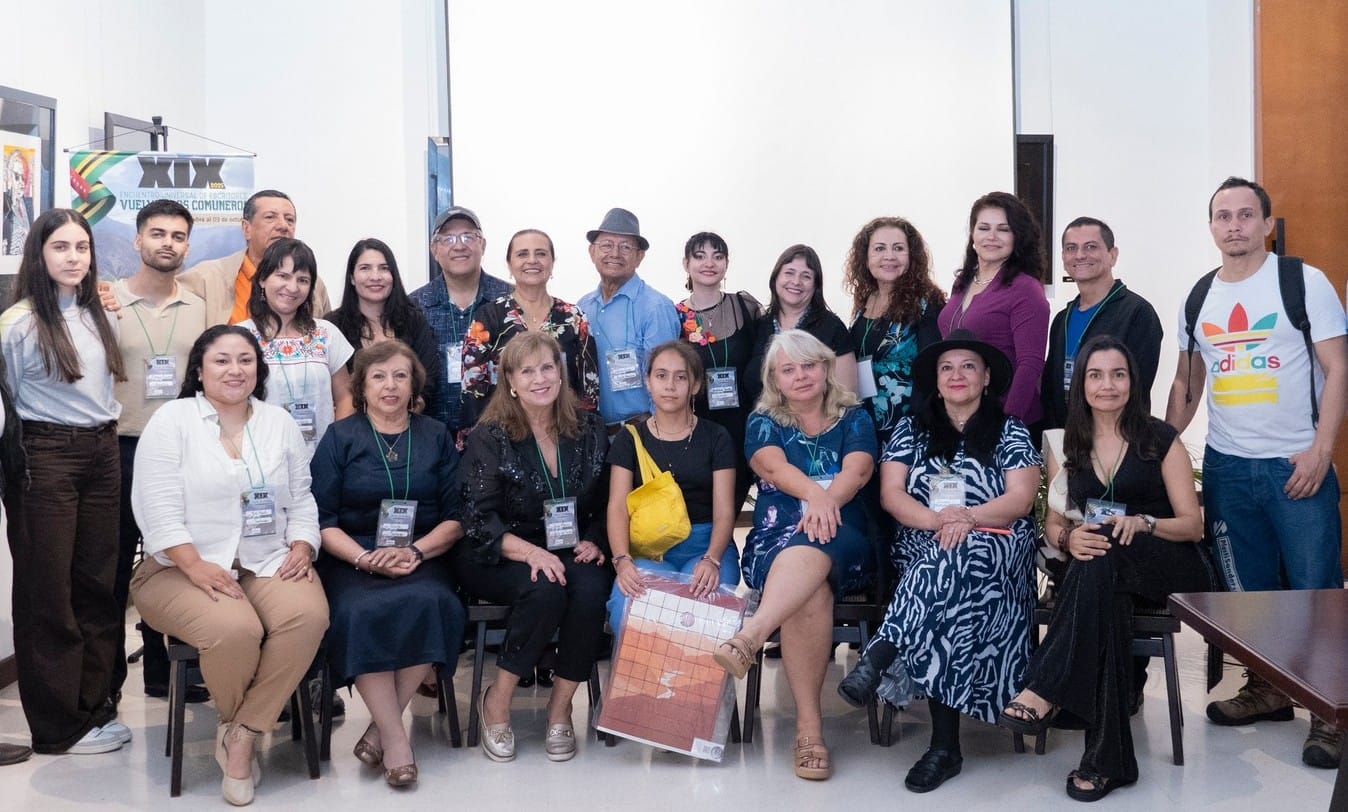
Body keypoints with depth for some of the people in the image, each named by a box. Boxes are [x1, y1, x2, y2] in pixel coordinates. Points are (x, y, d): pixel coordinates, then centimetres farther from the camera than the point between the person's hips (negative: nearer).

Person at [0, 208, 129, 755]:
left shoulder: (98, 316, 9)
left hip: (102, 454, 6)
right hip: (45, 458, -6)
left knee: (98, 583, 10)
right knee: (48, 589, 2)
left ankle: (94, 706, 22)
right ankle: (59, 725, 11)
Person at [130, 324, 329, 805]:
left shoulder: (280, 423, 13)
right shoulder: (171, 421, 0)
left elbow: (302, 500, 14)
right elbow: (159, 511, -9)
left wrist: (301, 549, -6)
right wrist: (197, 567, -21)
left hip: (270, 563, 4)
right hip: (183, 568, -4)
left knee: (308, 615, -28)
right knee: (235, 629, -34)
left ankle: (240, 736, -16)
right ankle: (235, 725, 0)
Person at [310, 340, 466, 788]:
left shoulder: (436, 437, 12)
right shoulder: (340, 437, 7)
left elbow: (456, 517, 8)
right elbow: (322, 520, 1)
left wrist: (415, 552, -11)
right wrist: (366, 558, -16)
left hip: (422, 558, 1)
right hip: (352, 559, -1)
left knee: (431, 605, -32)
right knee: (361, 613, -33)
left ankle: (381, 728, -19)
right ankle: (396, 737, -23)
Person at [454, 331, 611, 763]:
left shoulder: (588, 428, 8)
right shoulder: (489, 437, -2)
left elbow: (605, 503, 11)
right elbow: (479, 520, -10)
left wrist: (593, 541, -9)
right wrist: (531, 552, -25)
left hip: (571, 553, 3)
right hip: (500, 559, -3)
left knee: (591, 589, -30)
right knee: (546, 589, -34)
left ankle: (560, 707, -11)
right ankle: (496, 701, -15)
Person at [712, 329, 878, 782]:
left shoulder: (854, 419, 15)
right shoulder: (763, 423, 15)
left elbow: (856, 472, -4)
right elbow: (774, 466, -7)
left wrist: (825, 503, -26)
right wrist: (816, 494, -28)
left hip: (843, 541, 0)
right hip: (775, 541, 0)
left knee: (811, 552, -38)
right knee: (811, 590, -34)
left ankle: (748, 638, -57)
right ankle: (808, 726, -32)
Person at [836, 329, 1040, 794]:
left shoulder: (1010, 433, 12)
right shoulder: (911, 430, 17)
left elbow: (1020, 499, -1)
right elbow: (891, 494, 5)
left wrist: (967, 517, -20)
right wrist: (938, 519, -15)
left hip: (995, 551, -1)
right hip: (923, 548, 1)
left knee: (947, 566, -39)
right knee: (948, 603, -34)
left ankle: (875, 662, -43)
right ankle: (945, 745, -34)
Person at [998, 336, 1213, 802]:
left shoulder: (1160, 440, 3)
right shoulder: (1067, 446, 12)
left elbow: (1193, 525, 1)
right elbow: (1053, 524, 11)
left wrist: (1141, 523, -21)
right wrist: (1068, 538, -16)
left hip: (1171, 570, -2)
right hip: (1103, 572, 2)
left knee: (1105, 549, -37)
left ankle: (1045, 691, -42)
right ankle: (1107, 758, -38)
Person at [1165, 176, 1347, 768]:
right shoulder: (1199, 297, 10)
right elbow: (1187, 382, 18)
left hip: (1296, 467, -5)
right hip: (1226, 467, 5)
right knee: (1248, 590, 13)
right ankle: (1267, 692, 28)